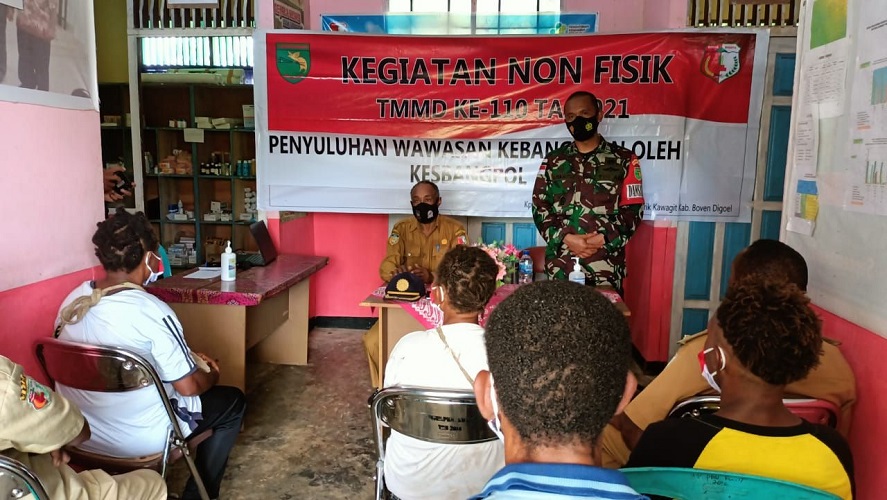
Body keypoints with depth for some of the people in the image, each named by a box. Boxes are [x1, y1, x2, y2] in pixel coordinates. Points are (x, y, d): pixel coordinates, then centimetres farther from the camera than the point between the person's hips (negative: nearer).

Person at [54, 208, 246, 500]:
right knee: (233, 401, 14)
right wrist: (211, 375, 5)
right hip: (141, 440, -7)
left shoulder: (71, 301, -3)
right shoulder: (152, 311, -24)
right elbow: (188, 387, -18)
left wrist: (187, 358, 12)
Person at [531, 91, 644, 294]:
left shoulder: (623, 160, 5)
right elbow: (539, 207, 5)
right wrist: (566, 238, -10)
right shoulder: (553, 161, 10)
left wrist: (603, 239, -13)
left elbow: (632, 210, 1)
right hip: (560, 265, 2)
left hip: (606, 266, -1)